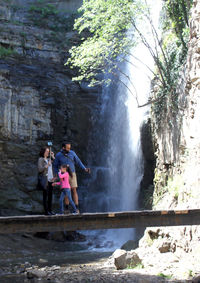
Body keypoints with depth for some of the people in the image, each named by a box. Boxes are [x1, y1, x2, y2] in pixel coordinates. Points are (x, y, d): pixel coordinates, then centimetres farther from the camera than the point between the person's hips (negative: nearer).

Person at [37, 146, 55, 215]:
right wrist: (47, 165, -19)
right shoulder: (40, 159, -3)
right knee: (45, 195, -5)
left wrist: (53, 157, 12)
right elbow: (40, 169, -13)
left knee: (50, 195, 6)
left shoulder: (48, 159, 17)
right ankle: (46, 211, -3)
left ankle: (50, 210, 11)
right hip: (45, 180, -7)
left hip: (50, 179, 7)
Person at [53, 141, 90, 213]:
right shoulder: (58, 155, -7)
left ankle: (77, 208, -6)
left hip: (72, 174, 0)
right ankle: (67, 208, 12)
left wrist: (85, 169, -8)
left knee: (74, 190, -7)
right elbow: (55, 166, 4)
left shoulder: (72, 153, -4)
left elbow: (78, 162, 4)